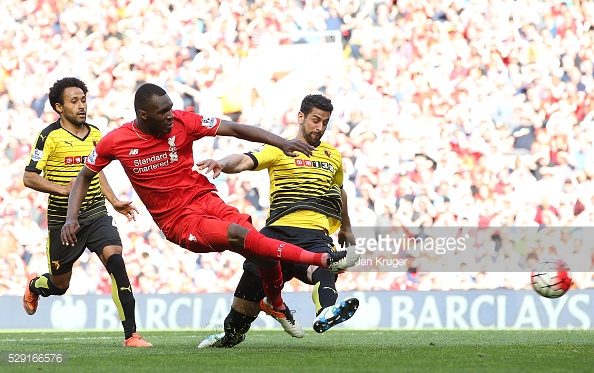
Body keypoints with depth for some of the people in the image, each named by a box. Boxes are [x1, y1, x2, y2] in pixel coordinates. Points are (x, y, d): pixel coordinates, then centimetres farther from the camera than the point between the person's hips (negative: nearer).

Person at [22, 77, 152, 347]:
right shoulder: (50, 136, -10)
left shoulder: (95, 134, 7)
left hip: (96, 215, 3)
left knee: (115, 259, -21)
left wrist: (114, 201, 15)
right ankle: (34, 286, 51)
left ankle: (131, 335, -23)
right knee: (59, 285, 10)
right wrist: (63, 188, -25)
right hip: (62, 220, -3)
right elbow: (29, 177, -13)